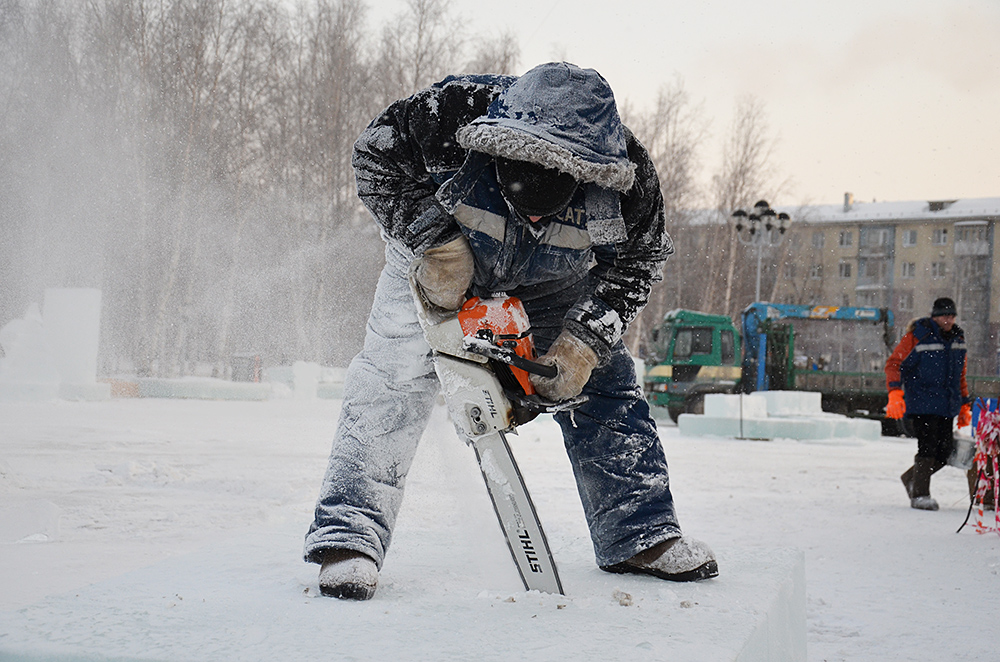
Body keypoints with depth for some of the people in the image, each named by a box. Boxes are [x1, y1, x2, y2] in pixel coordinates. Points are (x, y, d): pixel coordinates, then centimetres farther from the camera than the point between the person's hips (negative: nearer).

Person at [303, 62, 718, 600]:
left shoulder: (627, 179, -33)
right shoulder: (450, 114, -41)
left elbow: (638, 259, -15)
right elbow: (377, 153, -22)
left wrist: (583, 344, -25)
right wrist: (434, 241, -32)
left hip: (549, 280, 3)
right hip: (438, 261, -2)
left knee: (603, 380, 0)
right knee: (393, 375, -19)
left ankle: (641, 537, 14)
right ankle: (348, 537, -15)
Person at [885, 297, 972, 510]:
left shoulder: (957, 338, 13)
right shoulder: (918, 335, -7)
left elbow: (960, 375, 24)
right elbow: (894, 363, -8)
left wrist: (965, 404, 23)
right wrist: (895, 392, -22)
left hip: (947, 406, 6)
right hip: (922, 403, -6)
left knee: (945, 450, 5)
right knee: (927, 448, -13)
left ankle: (912, 478, 28)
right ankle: (920, 495, -3)